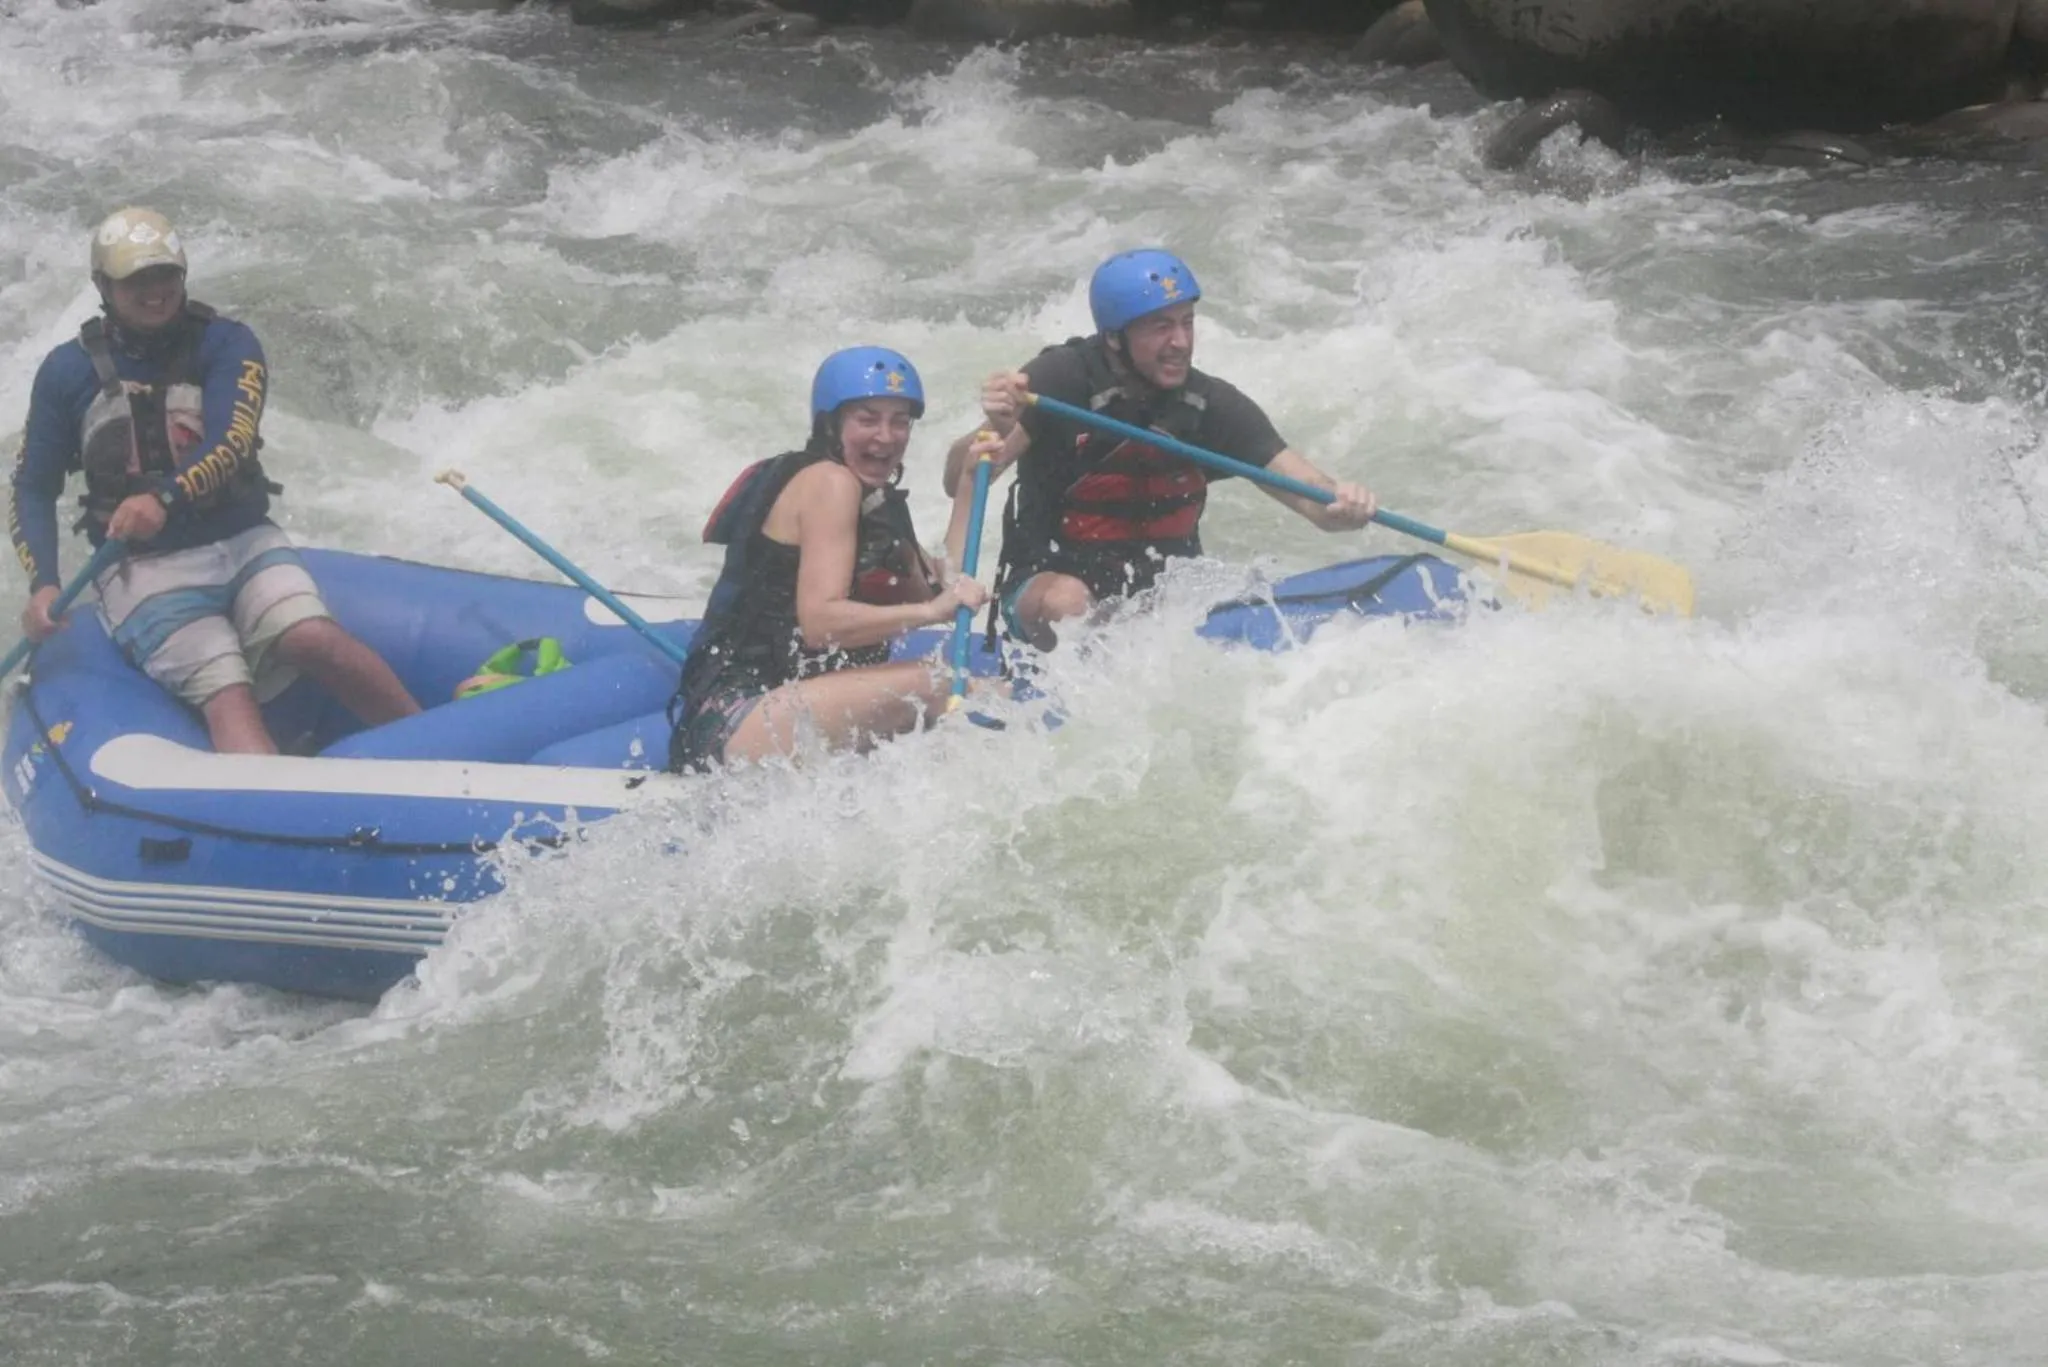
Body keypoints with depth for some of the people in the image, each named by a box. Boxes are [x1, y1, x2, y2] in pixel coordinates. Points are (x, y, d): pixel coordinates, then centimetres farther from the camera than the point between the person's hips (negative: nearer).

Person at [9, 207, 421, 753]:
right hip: (143, 570, 0)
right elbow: (33, 488, 9)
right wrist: (43, 584, -8)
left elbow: (231, 442, -13)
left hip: (242, 543, 1)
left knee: (310, 637, -29)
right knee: (228, 697, -24)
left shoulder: (226, 345, 3)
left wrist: (167, 498, -32)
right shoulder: (69, 372, 6)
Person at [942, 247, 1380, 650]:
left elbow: (1311, 495, -8)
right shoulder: (1062, 381, -14)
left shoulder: (1213, 405, -3)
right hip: (1045, 579, -5)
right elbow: (958, 482, -22)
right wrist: (995, 433, -45)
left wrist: (1345, 505, -33)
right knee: (1067, 602, -38)